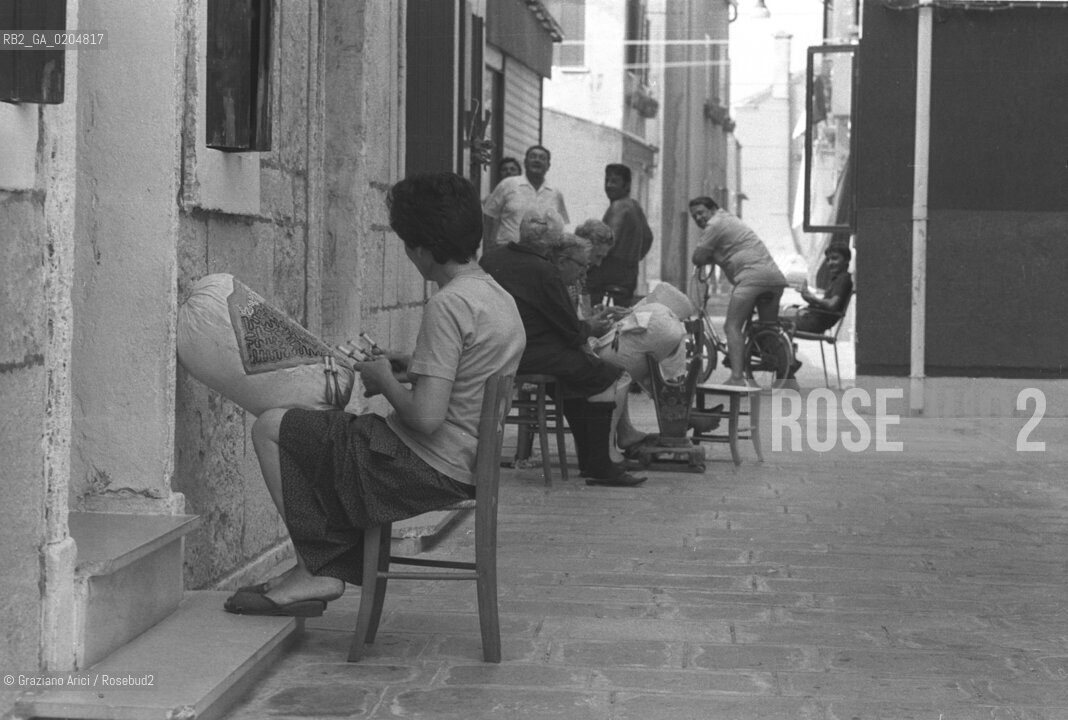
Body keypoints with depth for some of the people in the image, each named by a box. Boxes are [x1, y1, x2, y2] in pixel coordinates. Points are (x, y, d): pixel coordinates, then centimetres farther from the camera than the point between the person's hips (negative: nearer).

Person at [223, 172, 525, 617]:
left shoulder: (449, 305, -21)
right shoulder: (498, 297, 8)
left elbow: (426, 417, -26)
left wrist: (386, 380, -8)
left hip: (426, 470, -10)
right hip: (465, 466, 10)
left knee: (270, 428, 0)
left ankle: (318, 567, 5)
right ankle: (319, 574, 15)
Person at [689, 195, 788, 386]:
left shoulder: (715, 224, 1)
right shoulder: (731, 220, 30)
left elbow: (698, 258, 1)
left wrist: (712, 258, 19)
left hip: (752, 274, -9)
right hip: (776, 276, 9)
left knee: (733, 327, -10)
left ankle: (737, 377, -24)